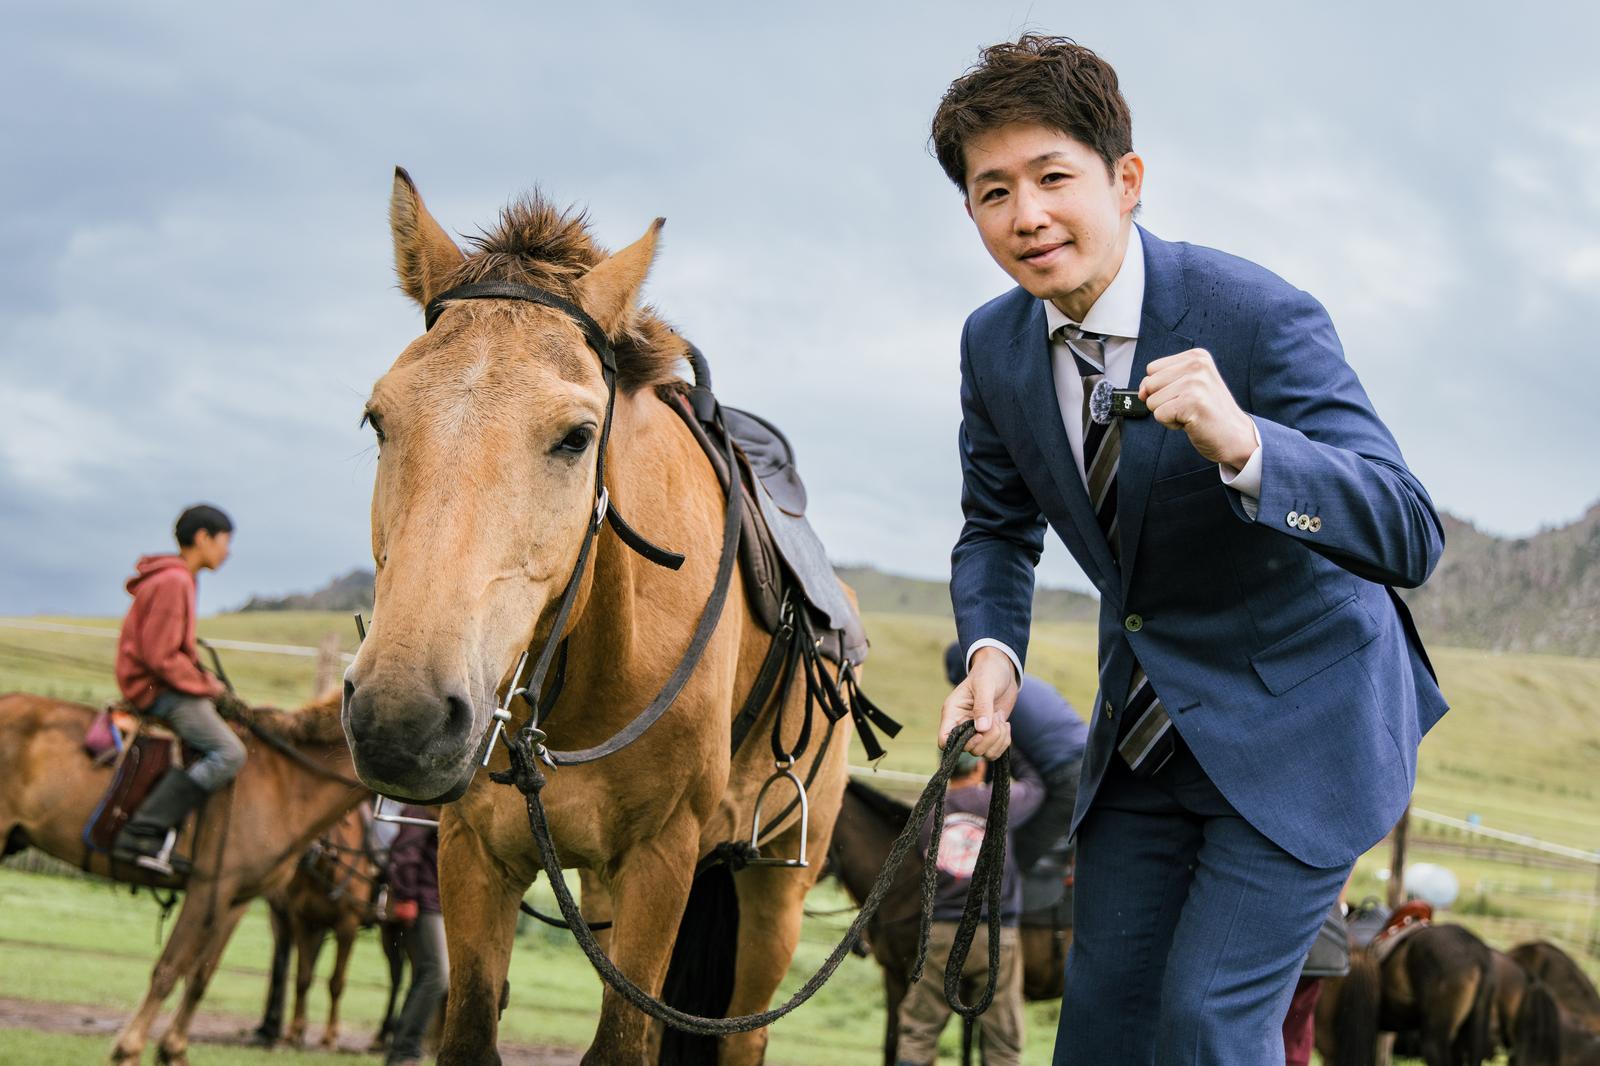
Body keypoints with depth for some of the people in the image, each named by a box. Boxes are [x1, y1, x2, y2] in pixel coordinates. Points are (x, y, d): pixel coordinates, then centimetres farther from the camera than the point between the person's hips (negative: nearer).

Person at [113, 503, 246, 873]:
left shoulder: (179, 580, 16)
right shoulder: (172, 582, -17)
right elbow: (160, 656, -22)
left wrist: (205, 680, 11)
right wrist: (204, 685, -12)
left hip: (168, 686, 11)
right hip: (159, 691, -11)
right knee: (228, 752, -21)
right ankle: (142, 833, -25)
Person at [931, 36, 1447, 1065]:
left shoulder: (1261, 318, -24)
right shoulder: (995, 343, -6)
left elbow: (1412, 537, -30)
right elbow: (999, 526, 12)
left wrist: (1244, 447, -48)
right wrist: (993, 649, -10)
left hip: (1298, 720, -6)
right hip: (1147, 736, 6)